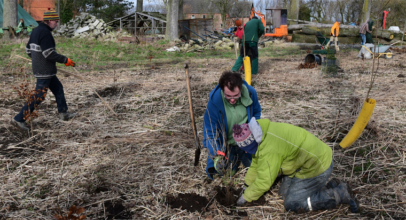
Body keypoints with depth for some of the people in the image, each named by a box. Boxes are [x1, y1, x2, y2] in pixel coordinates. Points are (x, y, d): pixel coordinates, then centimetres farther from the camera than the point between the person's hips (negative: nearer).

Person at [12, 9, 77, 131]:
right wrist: (65, 60, -17)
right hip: (44, 71, -10)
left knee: (58, 88, 20)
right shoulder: (45, 33, -19)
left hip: (44, 70, 10)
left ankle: (63, 113, 30)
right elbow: (49, 54, -25)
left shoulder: (36, 30, 12)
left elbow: (28, 49, 18)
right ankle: (19, 119, 3)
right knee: (39, 96, -4)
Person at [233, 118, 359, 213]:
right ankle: (331, 187, 15)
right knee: (285, 192, 11)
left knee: (292, 204, -5)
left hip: (317, 165, -10)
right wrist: (247, 185, 17)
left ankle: (341, 194, -1)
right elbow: (256, 164, 13)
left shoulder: (269, 149, -30)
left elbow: (264, 181, -21)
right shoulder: (262, 134, 1)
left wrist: (246, 197, -7)